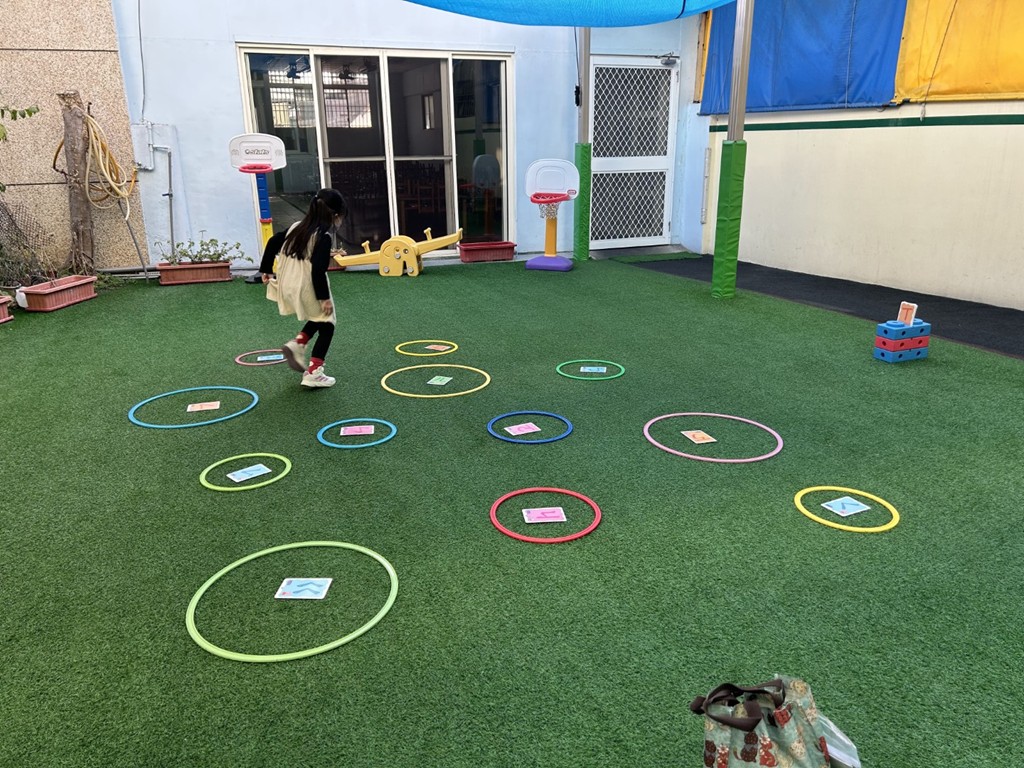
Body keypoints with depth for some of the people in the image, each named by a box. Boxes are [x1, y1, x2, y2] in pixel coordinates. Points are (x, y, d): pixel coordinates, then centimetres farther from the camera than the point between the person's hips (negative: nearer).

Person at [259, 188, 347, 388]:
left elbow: (272, 242, 12)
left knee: (318, 319, 29)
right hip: (308, 290, -8)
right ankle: (313, 374, 7)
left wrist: (266, 269, 20)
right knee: (326, 326, 10)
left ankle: (297, 344, 12)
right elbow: (317, 269, -23)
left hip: (288, 288, 8)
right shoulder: (323, 237, -16)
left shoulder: (297, 227, 9)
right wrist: (324, 297, -17)